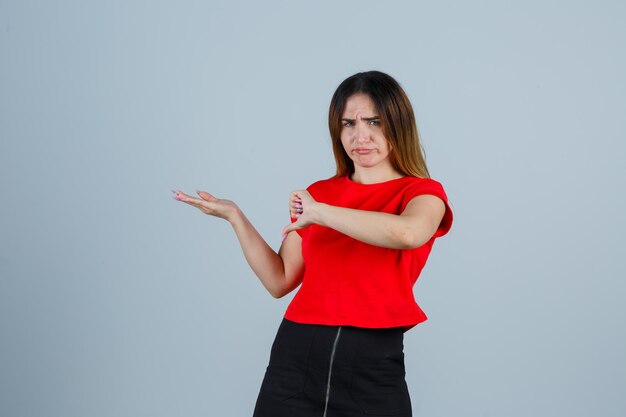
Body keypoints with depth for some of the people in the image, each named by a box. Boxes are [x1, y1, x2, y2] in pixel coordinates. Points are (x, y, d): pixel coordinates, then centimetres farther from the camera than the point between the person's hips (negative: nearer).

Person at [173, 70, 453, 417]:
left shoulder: (423, 193, -1)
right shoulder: (318, 193, 11)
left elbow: (407, 233, -25)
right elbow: (280, 281, 10)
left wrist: (319, 212, -16)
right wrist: (235, 216, 4)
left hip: (373, 365, -3)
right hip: (295, 356, 3)